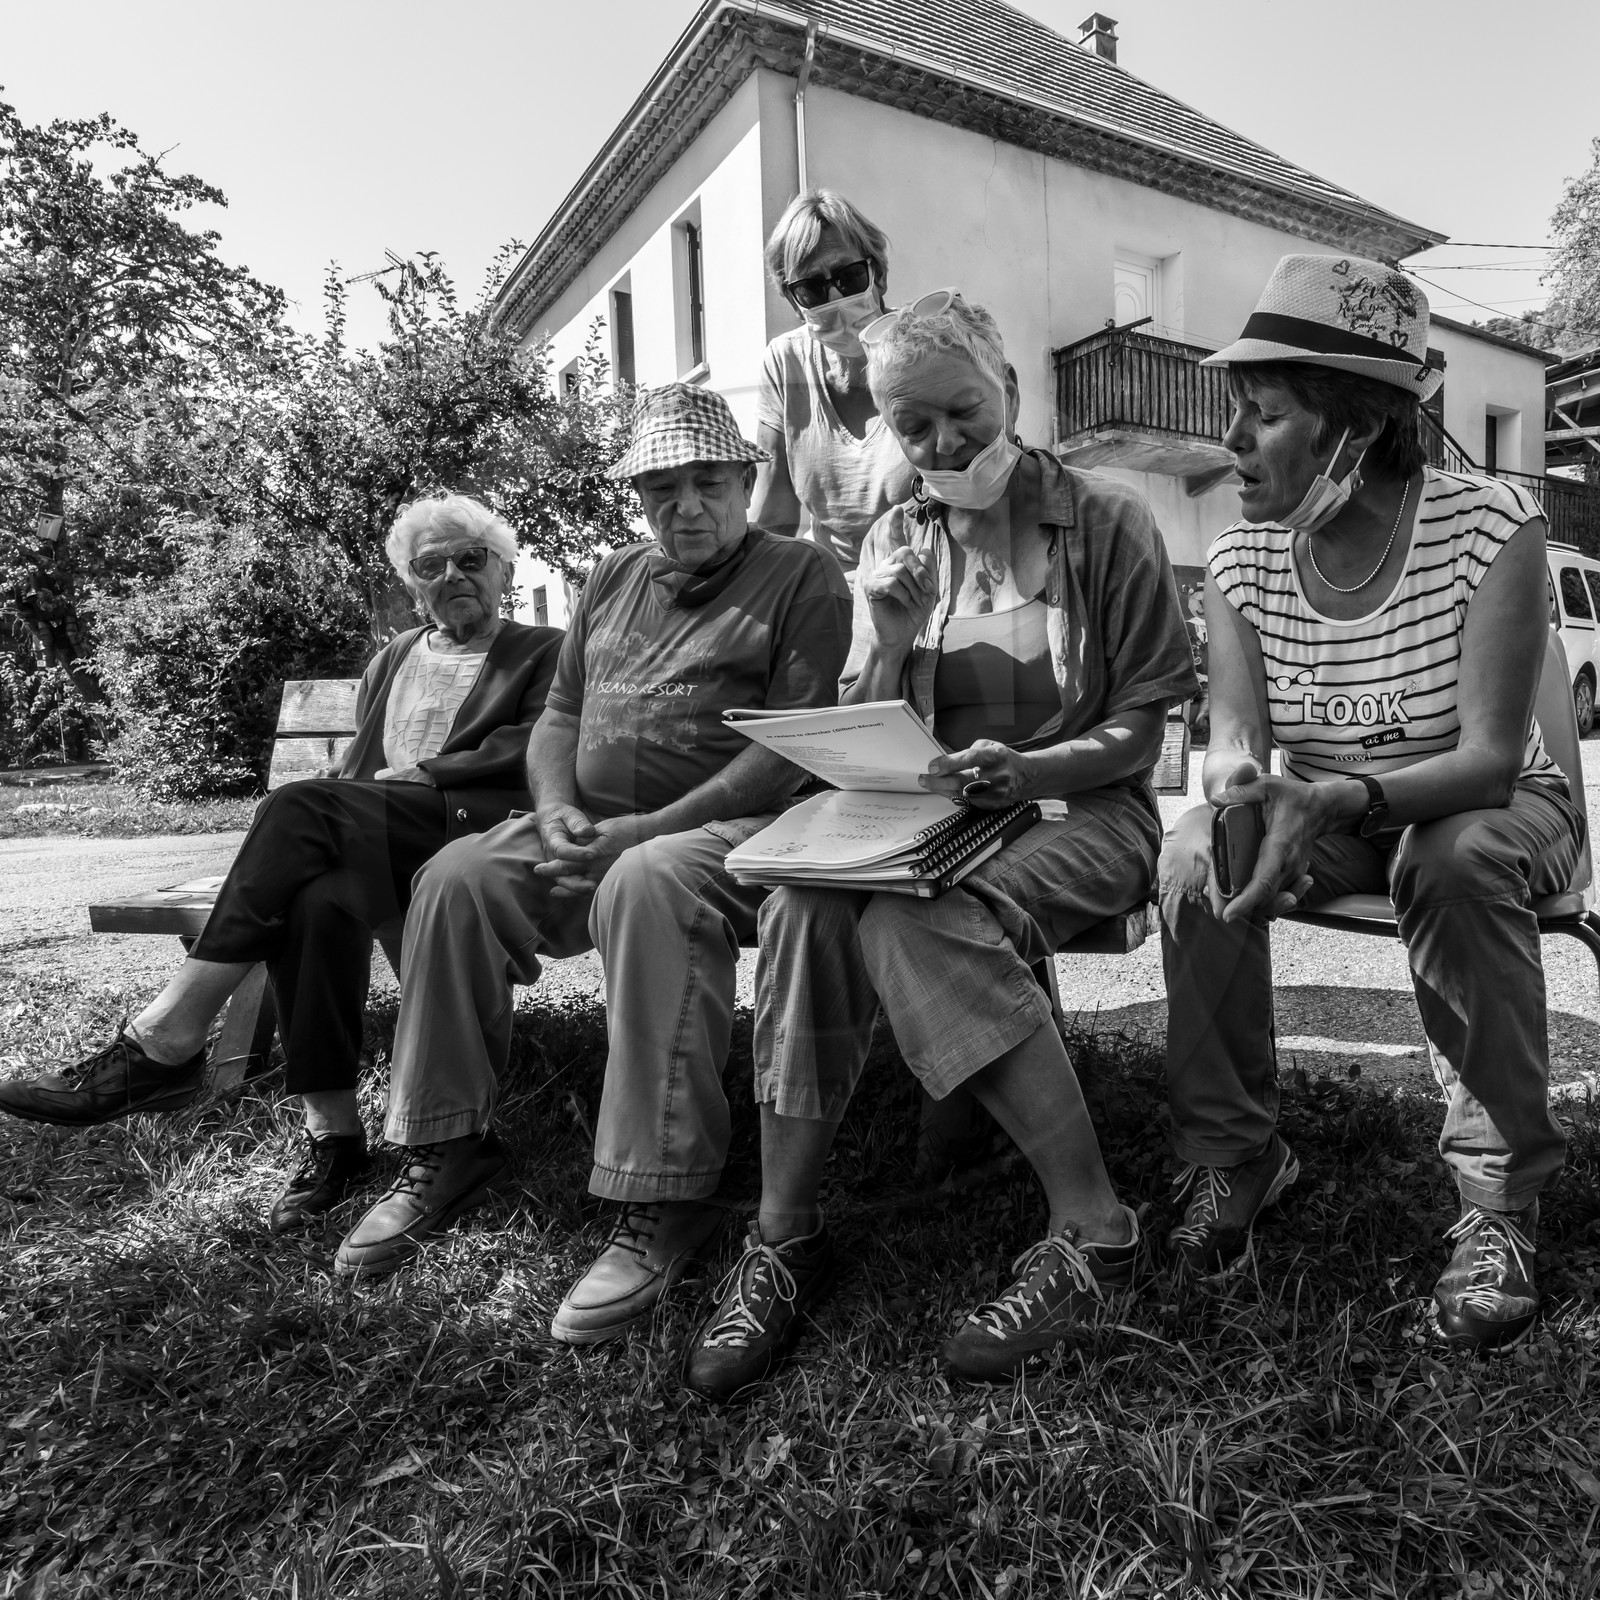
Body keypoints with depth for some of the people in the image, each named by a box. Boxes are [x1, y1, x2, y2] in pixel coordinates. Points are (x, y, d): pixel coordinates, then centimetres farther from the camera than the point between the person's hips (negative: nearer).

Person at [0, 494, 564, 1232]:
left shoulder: (545, 653, 13)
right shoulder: (392, 658, 30)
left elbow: (535, 754, -3)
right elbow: (357, 768, 24)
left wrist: (417, 774, -9)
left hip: (476, 832, -4)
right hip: (371, 846, 5)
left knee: (301, 807, -29)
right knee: (319, 899, -31)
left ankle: (164, 1043, -27)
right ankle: (332, 1135, -23)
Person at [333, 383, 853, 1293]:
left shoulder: (803, 577, 1)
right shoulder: (615, 577, 21)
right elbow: (561, 713, 20)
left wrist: (649, 826, -19)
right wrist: (558, 805, -3)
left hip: (735, 825, -6)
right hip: (593, 826, 6)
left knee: (646, 883, -37)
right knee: (458, 876, -15)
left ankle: (664, 1206, -29)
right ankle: (449, 1150, 0)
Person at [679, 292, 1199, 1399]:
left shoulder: (1108, 521, 2)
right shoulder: (894, 542, 12)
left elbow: (1139, 730, -2)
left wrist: (1025, 769, -21)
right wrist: (890, 642, -10)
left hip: (1082, 810, -3)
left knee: (909, 924, -34)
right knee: (808, 901, -30)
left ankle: (1093, 1228, -22)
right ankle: (785, 1237, -21)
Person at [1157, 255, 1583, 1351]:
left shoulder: (1489, 524, -20)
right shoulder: (1243, 560, -9)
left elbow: (1489, 758, -28)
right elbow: (1235, 743, -17)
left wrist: (1335, 798, -46)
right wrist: (1233, 790, -42)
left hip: (1488, 809, -3)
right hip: (1321, 818, 3)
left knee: (1454, 859, -36)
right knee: (1196, 854, -24)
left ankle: (1503, 1198, -18)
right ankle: (1234, 1153, -7)